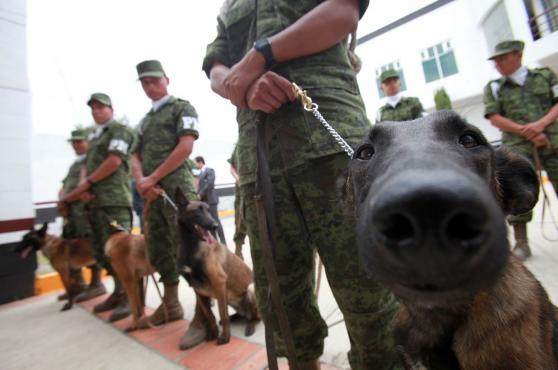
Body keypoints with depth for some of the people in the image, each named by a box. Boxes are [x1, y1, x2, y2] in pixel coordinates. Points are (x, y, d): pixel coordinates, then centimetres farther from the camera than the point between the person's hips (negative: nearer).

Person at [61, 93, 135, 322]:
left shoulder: (119, 130, -1)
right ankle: (119, 291, 21)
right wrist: (82, 187, -1)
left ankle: (129, 296, -4)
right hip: (95, 200, 9)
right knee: (102, 250, 11)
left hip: (115, 199, -9)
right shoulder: (94, 137, 25)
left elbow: (114, 161, -13)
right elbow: (87, 166, 19)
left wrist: (88, 182, -6)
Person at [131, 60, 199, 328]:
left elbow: (185, 147, -10)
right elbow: (136, 156, 17)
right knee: (158, 252, 11)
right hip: (151, 193, 7)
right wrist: (141, 181, -5)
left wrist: (152, 178, -9)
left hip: (176, 188, -7)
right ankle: (170, 306, 25)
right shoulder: (145, 120, 24)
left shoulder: (182, 108, 5)